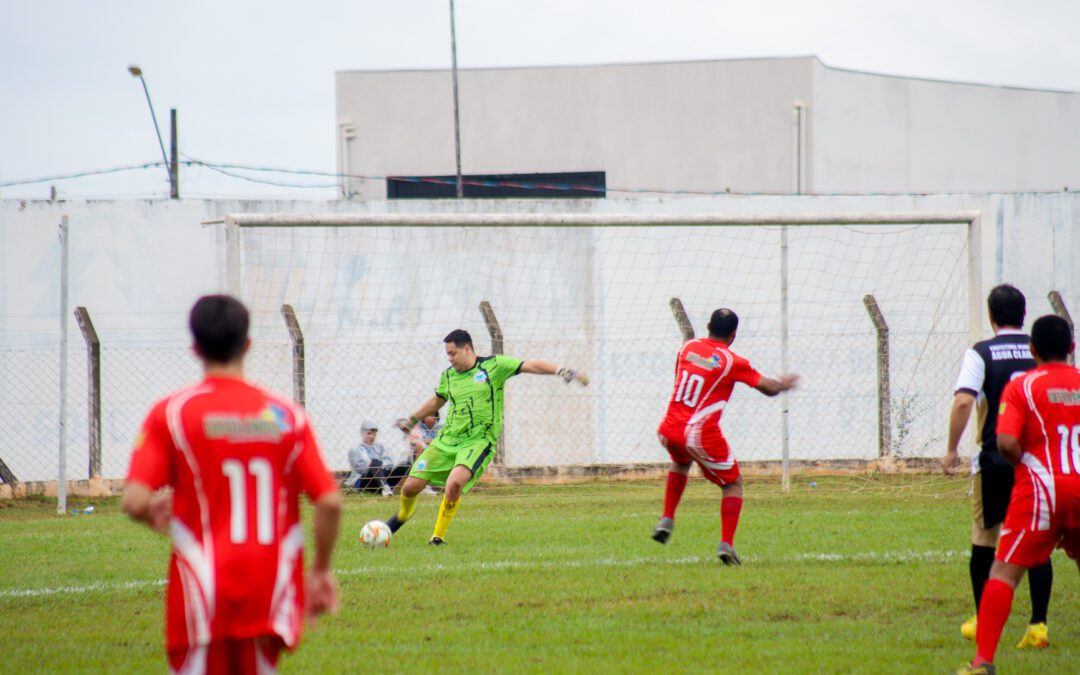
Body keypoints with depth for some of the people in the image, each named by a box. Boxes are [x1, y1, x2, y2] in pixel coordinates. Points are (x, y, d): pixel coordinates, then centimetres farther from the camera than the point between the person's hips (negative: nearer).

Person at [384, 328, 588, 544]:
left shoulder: (494, 365, -3)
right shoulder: (448, 376, 11)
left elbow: (530, 366, -6)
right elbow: (437, 401, 30)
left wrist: (560, 371, -19)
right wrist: (412, 420, 40)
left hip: (478, 441, -5)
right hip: (446, 440, 5)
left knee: (455, 482, -32)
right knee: (411, 486, -4)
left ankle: (438, 536, -14)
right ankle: (404, 514, 33)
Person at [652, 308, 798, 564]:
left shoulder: (688, 347, 8)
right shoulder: (732, 362, -6)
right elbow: (768, 388, 0)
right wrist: (783, 385, 24)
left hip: (670, 428, 5)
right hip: (702, 435, -5)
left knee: (681, 463, 38)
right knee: (733, 484, 13)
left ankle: (667, 519, 26)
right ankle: (726, 543, -3)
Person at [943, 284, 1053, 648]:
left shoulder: (980, 354, -4)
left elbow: (964, 401, -15)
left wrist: (952, 449, -6)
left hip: (994, 460, -2)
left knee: (984, 543, 13)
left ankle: (982, 622, 20)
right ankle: (1038, 625, -1)